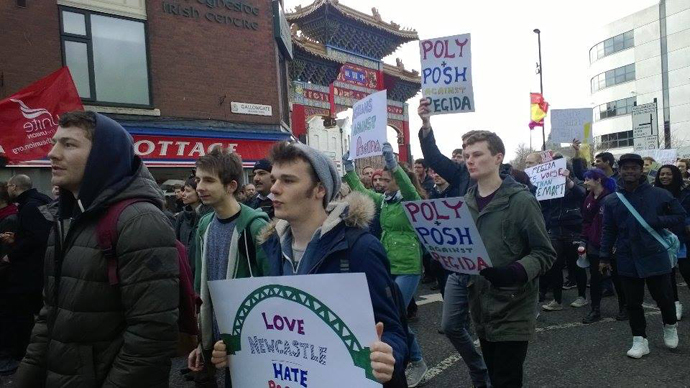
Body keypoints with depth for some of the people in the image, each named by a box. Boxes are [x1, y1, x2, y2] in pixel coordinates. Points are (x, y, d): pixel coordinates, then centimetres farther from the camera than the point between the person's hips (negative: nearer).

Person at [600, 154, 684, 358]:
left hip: (655, 256, -1)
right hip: (627, 259, 2)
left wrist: (657, 222, -15)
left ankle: (670, 326, 39)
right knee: (633, 302, 8)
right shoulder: (612, 201, 2)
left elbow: (680, 215, 3)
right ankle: (640, 340, 21)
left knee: (663, 297, 9)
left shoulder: (659, 194, -4)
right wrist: (604, 257, 5)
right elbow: (608, 231, 7)